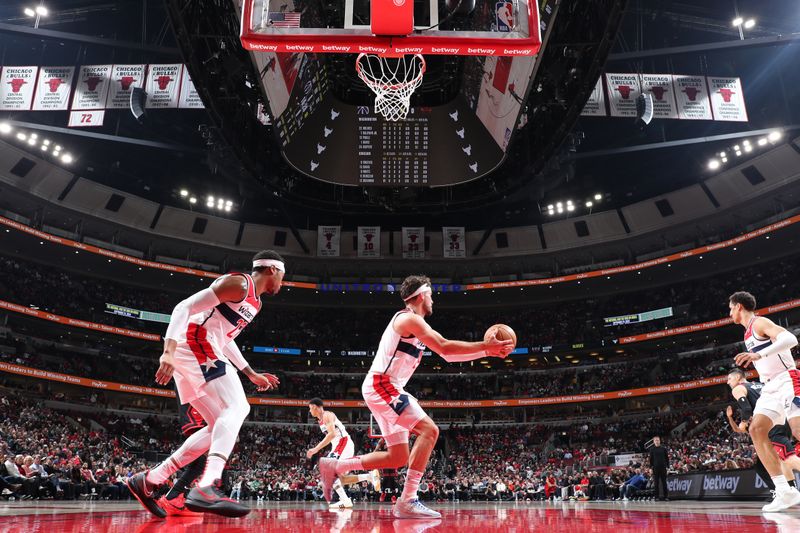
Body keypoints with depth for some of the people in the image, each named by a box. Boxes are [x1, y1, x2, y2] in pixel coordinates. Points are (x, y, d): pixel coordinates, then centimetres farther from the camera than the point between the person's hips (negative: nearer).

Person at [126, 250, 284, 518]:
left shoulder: (255, 301, 22)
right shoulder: (239, 283, -9)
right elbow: (184, 307, -16)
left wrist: (252, 374, 31)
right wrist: (169, 350, -29)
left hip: (201, 352, 10)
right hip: (193, 346, -10)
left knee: (220, 427, 8)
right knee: (237, 407, -23)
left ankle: (148, 480, 12)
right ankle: (206, 487, -38)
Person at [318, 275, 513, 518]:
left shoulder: (417, 324, 19)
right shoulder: (409, 319, -11)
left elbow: (447, 354, 20)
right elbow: (445, 347, -19)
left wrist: (487, 351, 13)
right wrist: (485, 346, -13)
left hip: (385, 389, 10)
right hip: (381, 386, -10)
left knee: (399, 457, 10)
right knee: (429, 430, -17)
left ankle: (334, 466, 16)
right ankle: (407, 500, -16)